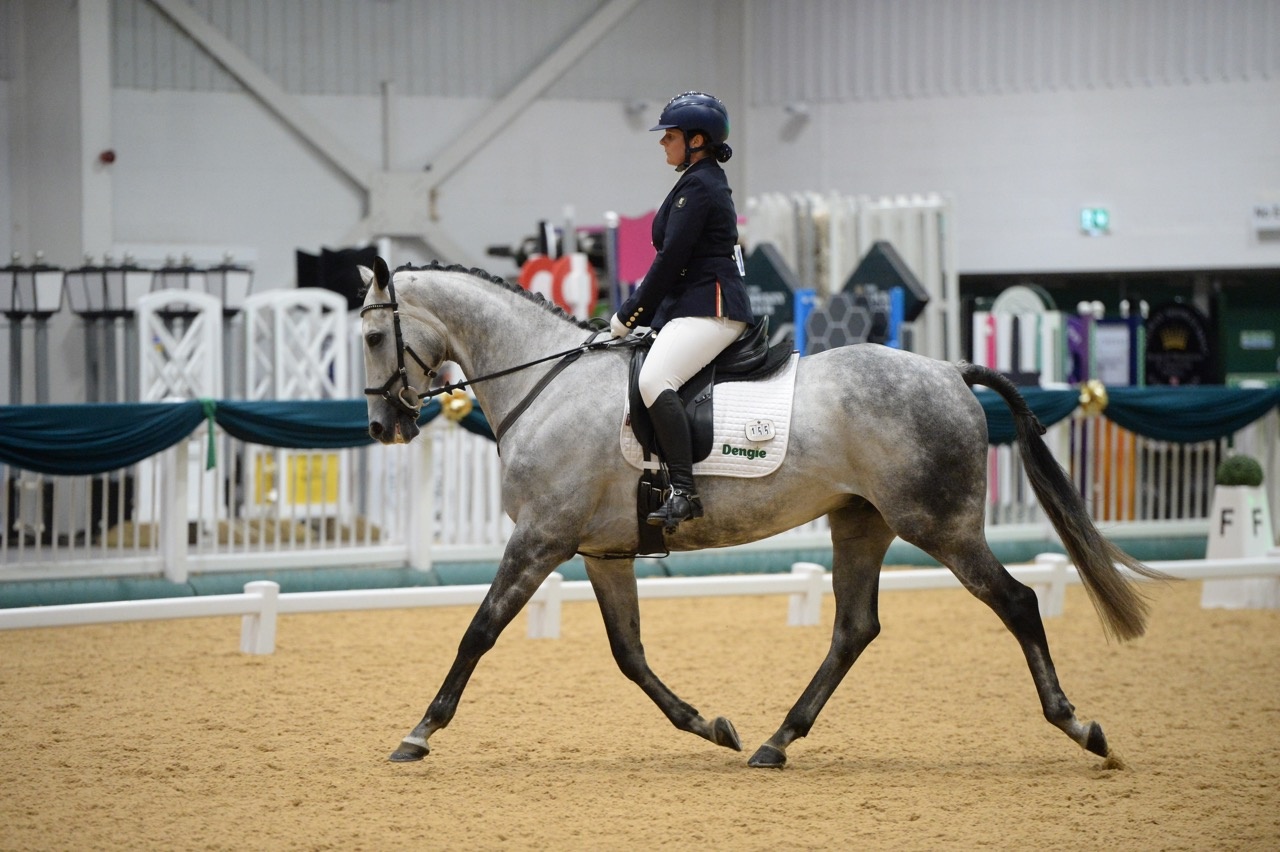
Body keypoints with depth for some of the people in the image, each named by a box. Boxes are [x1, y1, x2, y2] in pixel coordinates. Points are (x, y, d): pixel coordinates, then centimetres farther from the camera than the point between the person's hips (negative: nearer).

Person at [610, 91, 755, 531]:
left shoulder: (697, 186, -10)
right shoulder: (707, 181, 23)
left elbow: (672, 259, -14)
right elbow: (672, 260, 25)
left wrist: (630, 315, -9)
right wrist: (636, 311, 20)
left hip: (709, 309, -12)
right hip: (691, 306, 12)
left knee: (654, 379, -31)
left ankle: (683, 490, -38)